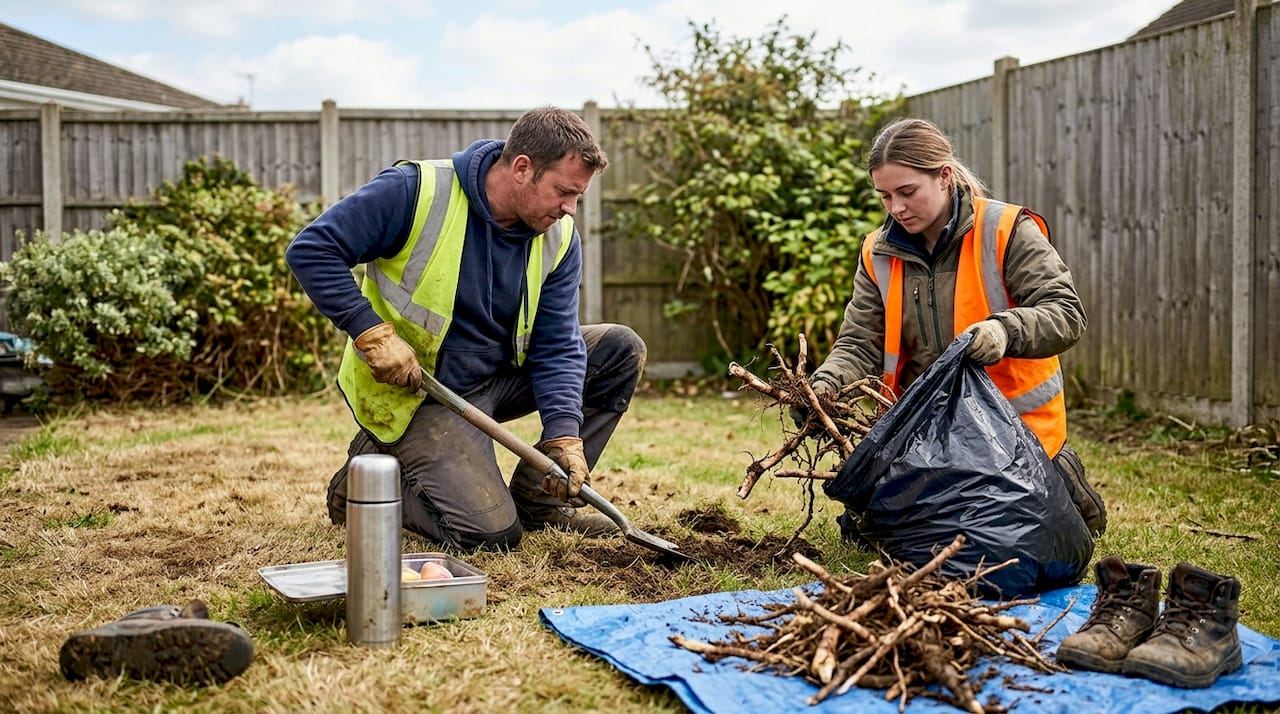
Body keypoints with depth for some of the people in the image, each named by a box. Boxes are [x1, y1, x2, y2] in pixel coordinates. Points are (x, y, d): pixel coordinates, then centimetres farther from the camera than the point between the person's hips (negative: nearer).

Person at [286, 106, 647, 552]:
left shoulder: (559, 239, -4)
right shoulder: (416, 191, -21)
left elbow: (557, 344, -7)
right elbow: (310, 250, -21)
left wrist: (563, 434, -21)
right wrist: (373, 333, -27)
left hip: (500, 374, 7)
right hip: (418, 393, -7)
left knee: (621, 349, -4)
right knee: (492, 533, -20)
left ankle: (536, 498, 4)